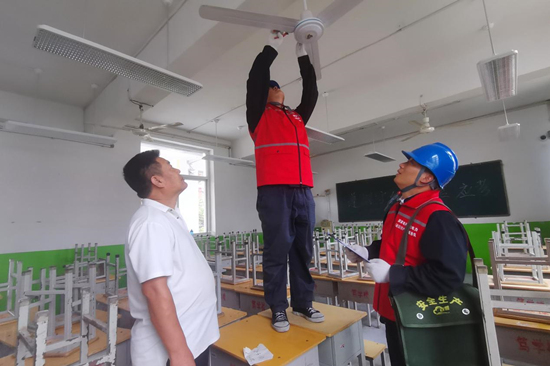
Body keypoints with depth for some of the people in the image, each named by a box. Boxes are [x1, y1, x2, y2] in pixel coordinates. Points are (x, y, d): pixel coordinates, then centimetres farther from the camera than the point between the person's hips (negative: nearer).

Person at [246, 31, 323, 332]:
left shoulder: (298, 116, 28)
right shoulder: (259, 116, 14)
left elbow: (312, 92, 28)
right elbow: (254, 81, 5)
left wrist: (302, 55, 28)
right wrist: (271, 46, 12)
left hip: (303, 191, 5)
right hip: (273, 191, -5)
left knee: (303, 250, 8)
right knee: (277, 250, -3)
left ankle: (303, 303, 20)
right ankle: (278, 309, 10)